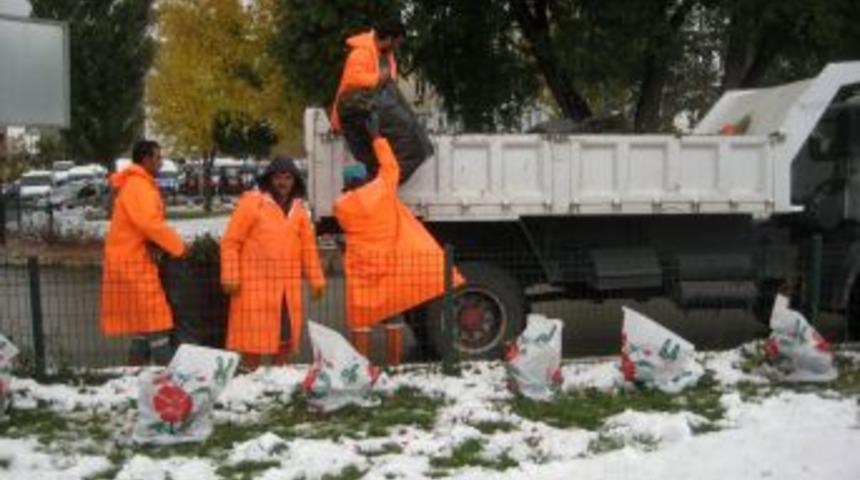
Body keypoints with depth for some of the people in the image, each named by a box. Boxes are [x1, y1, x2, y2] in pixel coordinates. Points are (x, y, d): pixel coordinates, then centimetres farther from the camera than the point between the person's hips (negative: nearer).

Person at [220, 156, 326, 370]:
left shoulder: (298, 208, 12)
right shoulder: (251, 202, -5)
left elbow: (308, 246, 16)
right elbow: (230, 242, -7)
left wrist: (316, 279, 12)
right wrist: (230, 277, -14)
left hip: (288, 285, 6)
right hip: (256, 282, -6)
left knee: (286, 337, 11)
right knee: (254, 338, -3)